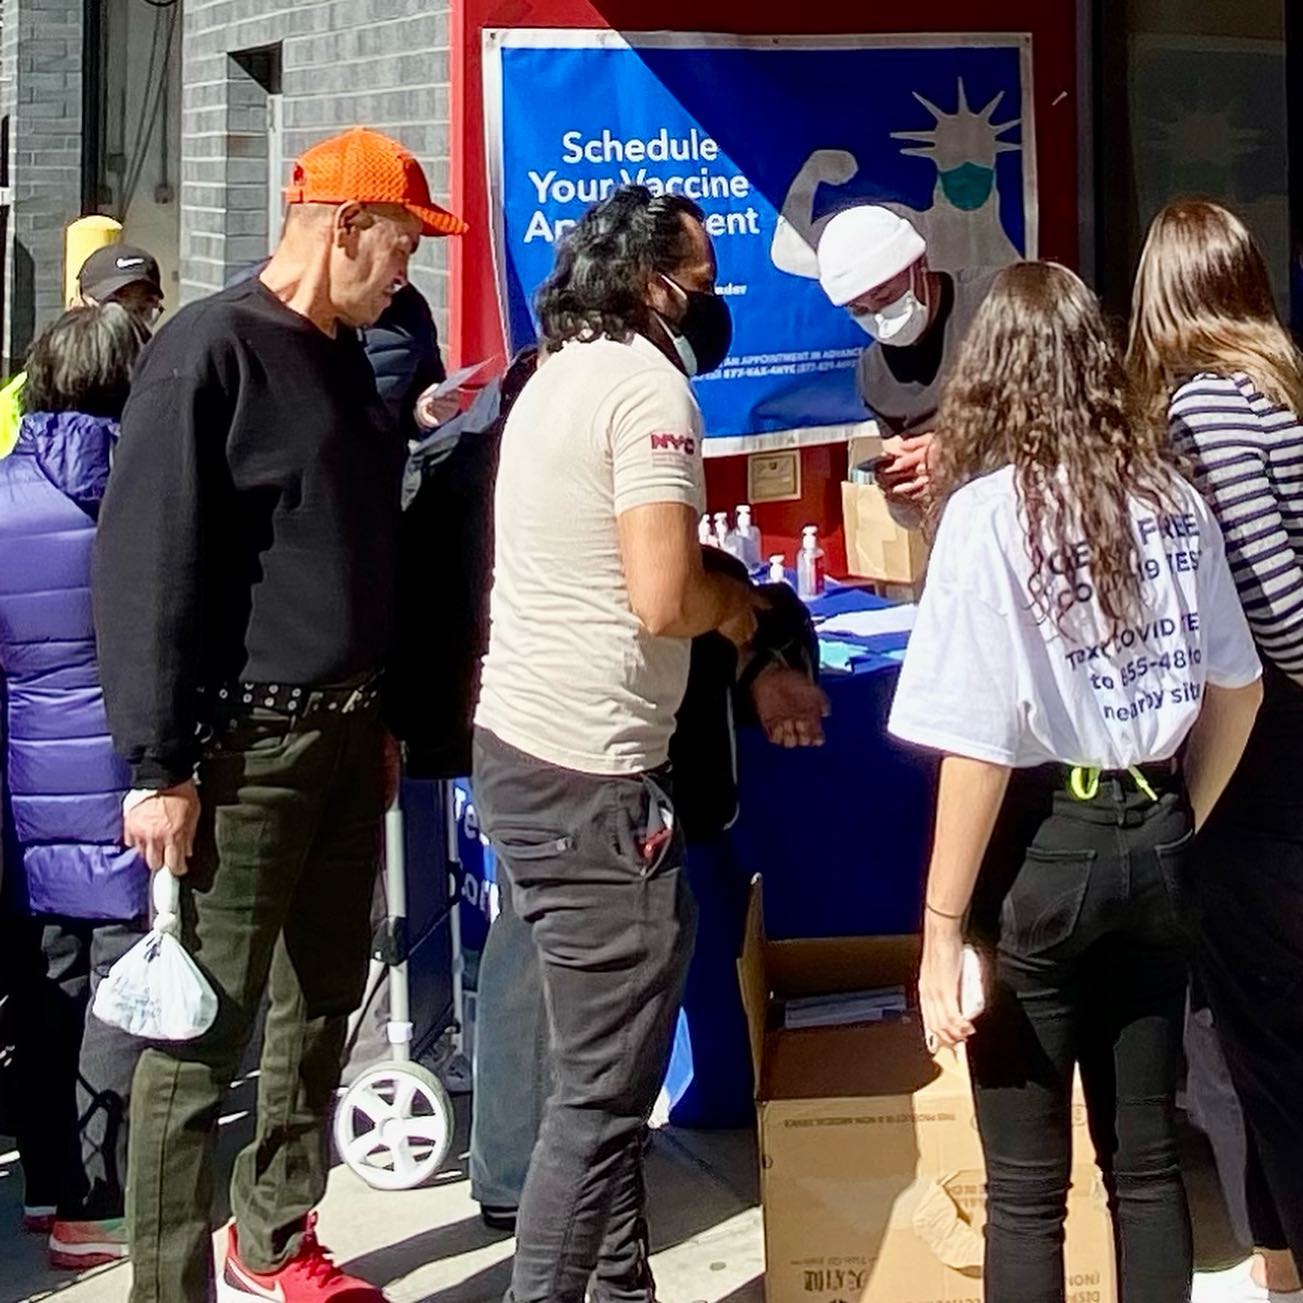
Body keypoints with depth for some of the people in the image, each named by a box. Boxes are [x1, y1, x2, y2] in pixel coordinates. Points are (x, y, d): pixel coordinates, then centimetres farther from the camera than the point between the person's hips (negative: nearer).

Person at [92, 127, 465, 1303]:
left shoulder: (342, 357, 13)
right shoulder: (209, 351, -12)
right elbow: (145, 568, -16)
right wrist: (160, 765, -19)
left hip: (345, 734, 9)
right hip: (242, 746, -8)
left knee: (325, 1000, 15)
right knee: (203, 1034, -3)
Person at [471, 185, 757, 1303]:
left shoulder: (560, 376, 16)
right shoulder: (650, 387, -14)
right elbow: (663, 597, -24)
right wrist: (732, 603, -4)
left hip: (519, 745, 10)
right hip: (590, 773, -10)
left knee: (605, 1060, 18)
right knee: (606, 1082, -2)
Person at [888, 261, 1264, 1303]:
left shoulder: (991, 510, -14)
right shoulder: (1173, 498, 2)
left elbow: (980, 748, -18)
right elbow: (1237, 689, 10)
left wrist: (943, 931, -11)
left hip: (1042, 853, -5)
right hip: (1153, 843, 5)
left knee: (1028, 1187, 8)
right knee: (1147, 1156, 17)